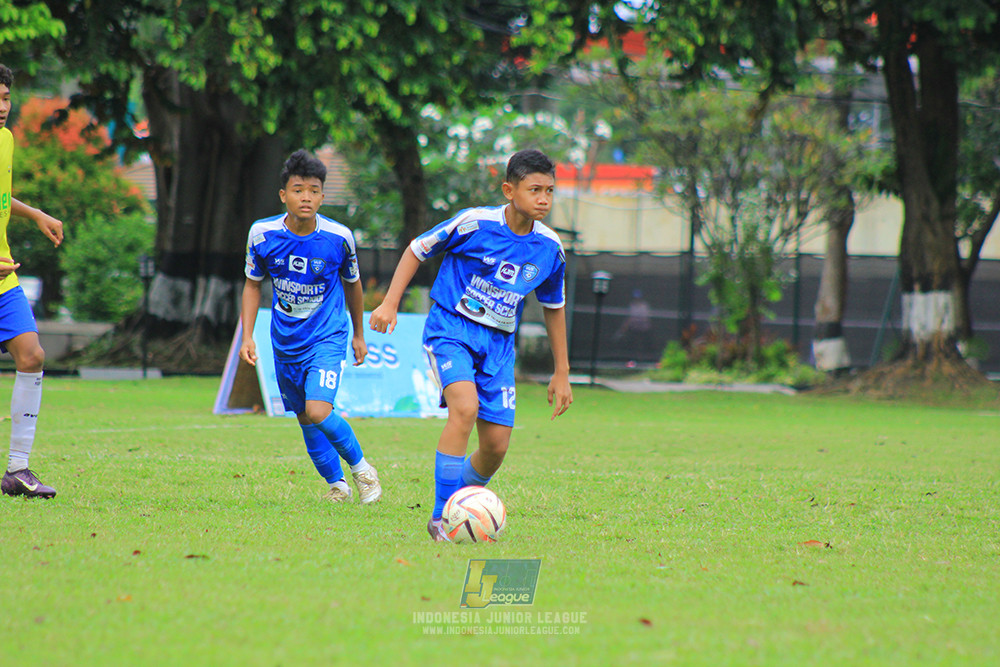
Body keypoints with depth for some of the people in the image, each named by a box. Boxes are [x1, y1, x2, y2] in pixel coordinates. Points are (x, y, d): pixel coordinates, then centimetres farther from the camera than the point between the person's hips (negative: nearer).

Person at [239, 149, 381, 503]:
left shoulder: (339, 237, -14)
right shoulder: (262, 234, -11)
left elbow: (352, 285, 5)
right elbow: (252, 285, 5)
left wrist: (359, 335, 15)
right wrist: (247, 337, -3)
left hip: (327, 336, -3)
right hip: (285, 340, 3)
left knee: (318, 411, -21)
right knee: (305, 419, 11)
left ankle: (360, 467, 2)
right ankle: (336, 483, 32)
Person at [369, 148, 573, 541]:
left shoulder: (549, 248, 0)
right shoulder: (475, 224, -13)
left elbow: (554, 306, 16)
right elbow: (417, 250, 1)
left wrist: (561, 372, 18)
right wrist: (390, 304, -7)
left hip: (498, 343, 5)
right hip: (451, 329, -5)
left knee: (497, 445, -2)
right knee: (465, 408, -29)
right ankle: (441, 517, -22)